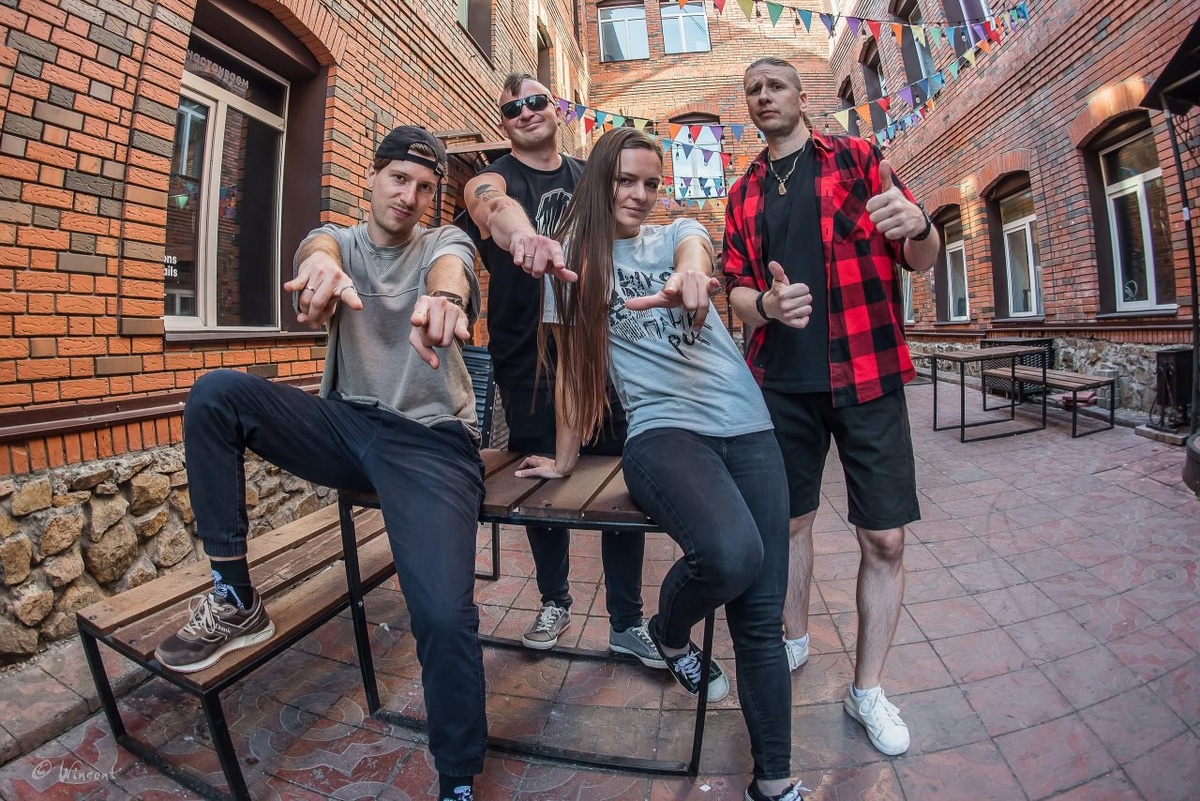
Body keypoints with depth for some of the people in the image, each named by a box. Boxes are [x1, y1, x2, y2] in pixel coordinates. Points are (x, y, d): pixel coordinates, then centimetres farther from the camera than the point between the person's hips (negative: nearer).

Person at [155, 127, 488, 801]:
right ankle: (235, 601, -1)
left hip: (432, 442, -4)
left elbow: (450, 268, -22)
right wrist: (320, 263, -42)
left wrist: (444, 294, -48)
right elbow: (321, 248, -16)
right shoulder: (338, 240, 10)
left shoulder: (445, 241, 5)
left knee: (445, 615, -24)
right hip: (345, 425, 4)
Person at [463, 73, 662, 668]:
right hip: (527, 361, -1)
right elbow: (492, 202, -25)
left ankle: (626, 622, 15)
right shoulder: (494, 177, 1)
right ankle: (554, 601, 31)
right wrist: (523, 235, -50)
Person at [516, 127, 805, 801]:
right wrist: (566, 458, 10)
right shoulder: (576, 258, 10)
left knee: (762, 619, 1)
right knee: (731, 552, -33)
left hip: (748, 426, 3)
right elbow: (574, 365, 9)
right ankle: (671, 633, 5)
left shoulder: (677, 234, 14)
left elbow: (694, 250, -11)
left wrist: (690, 274, -36)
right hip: (663, 430, -3)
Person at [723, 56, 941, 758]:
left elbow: (924, 259, 5)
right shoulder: (744, 195, 15)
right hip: (783, 382, 3)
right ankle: (795, 639, 36)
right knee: (790, 520, 12)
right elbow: (736, 287, 11)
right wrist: (764, 305, -13)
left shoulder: (858, 158, 7)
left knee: (886, 538, -1)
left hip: (868, 376, -2)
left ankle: (868, 689, 19)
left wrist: (917, 225, -20)